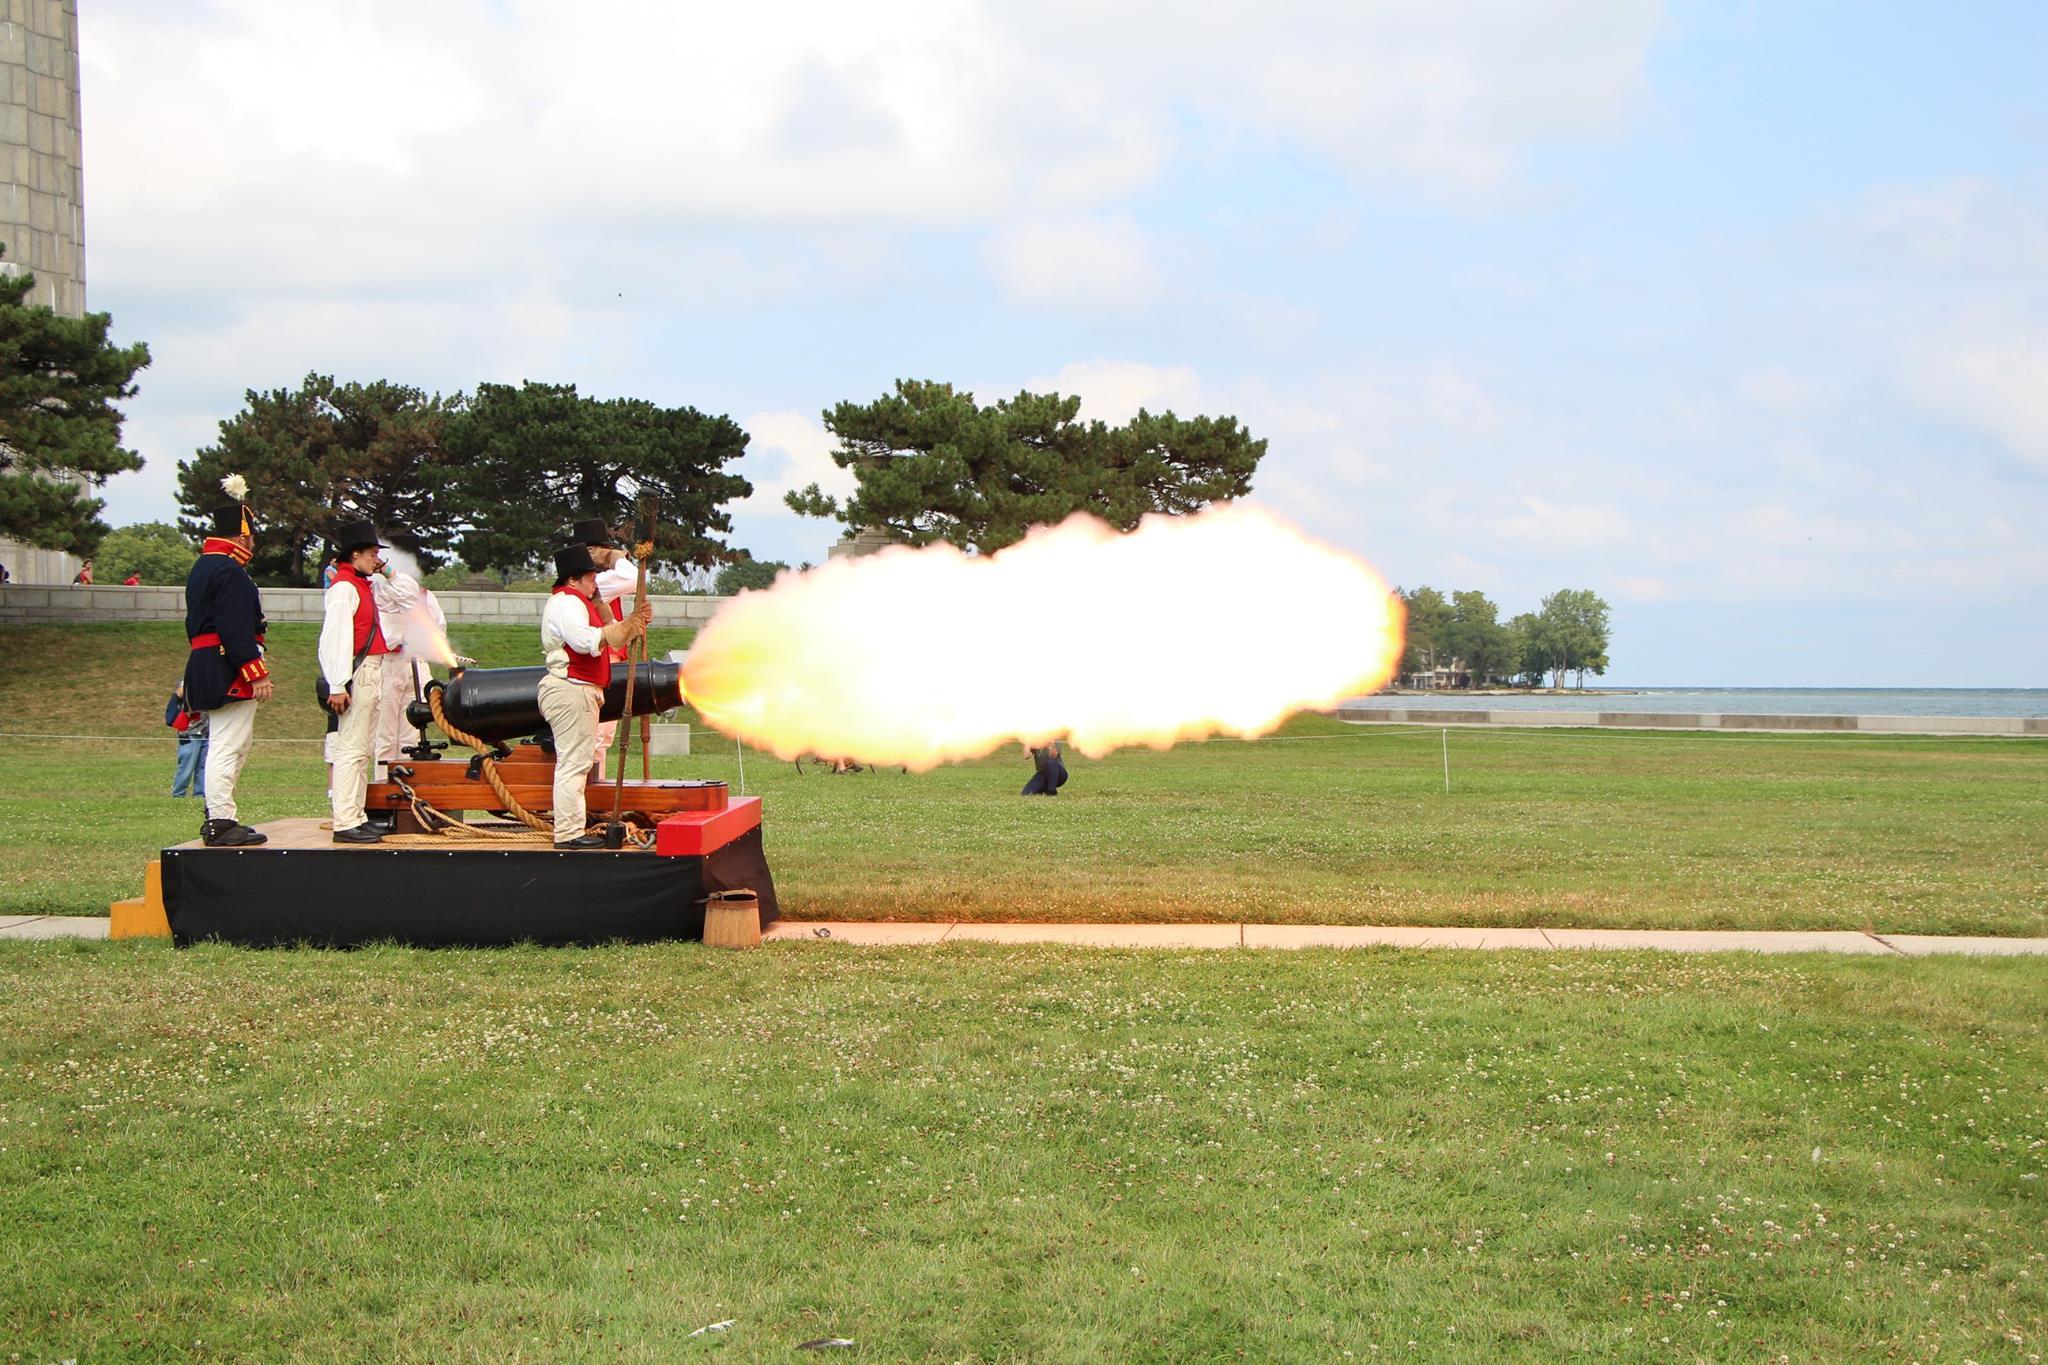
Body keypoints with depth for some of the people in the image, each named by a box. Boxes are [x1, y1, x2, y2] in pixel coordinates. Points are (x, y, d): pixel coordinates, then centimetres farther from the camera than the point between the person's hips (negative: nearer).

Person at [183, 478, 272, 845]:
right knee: (227, 747, -9)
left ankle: (217, 817, 22)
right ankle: (221, 822, -8)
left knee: (224, 746, 17)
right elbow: (236, 629, -22)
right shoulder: (230, 572, -15)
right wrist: (257, 673, -21)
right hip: (228, 672, -11)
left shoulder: (202, 567, 18)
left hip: (205, 669, 11)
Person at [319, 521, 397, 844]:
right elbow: (334, 638, -19)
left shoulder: (363, 586, 19)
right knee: (351, 749, -11)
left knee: (363, 750, 13)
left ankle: (357, 817, 18)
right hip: (357, 675, -10)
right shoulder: (344, 587, -11)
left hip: (371, 674, 10)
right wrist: (337, 685, -24)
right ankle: (345, 823, -11)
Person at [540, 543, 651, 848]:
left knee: (576, 763, 14)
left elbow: (612, 639, 24)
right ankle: (568, 833, -11)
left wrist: (635, 621, 8)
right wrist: (627, 626, -21)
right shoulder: (565, 603, -12)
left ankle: (571, 829, 19)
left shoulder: (577, 602, 24)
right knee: (573, 763, -11)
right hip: (571, 690, -12)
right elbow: (585, 640, -28)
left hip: (583, 691, 12)